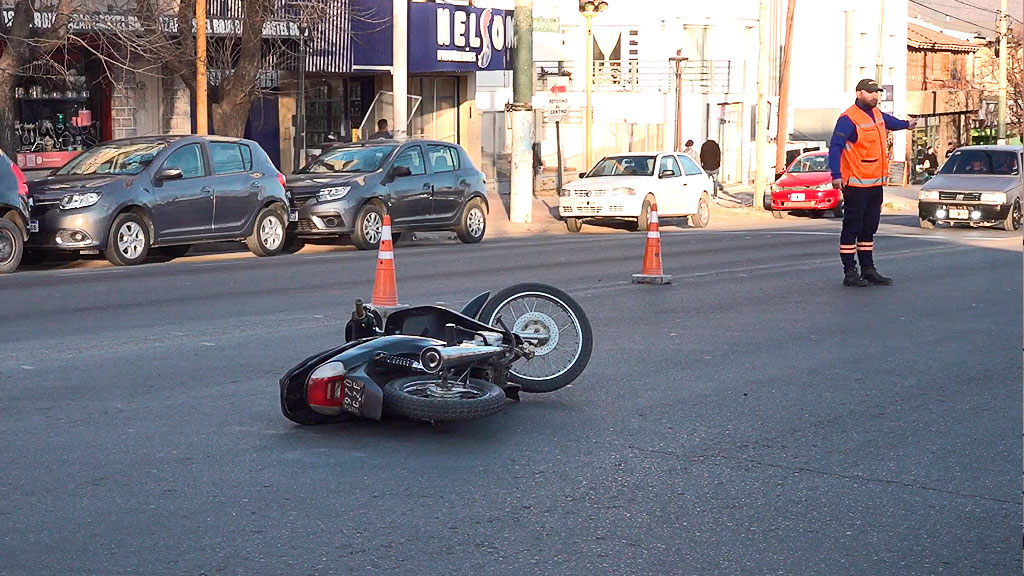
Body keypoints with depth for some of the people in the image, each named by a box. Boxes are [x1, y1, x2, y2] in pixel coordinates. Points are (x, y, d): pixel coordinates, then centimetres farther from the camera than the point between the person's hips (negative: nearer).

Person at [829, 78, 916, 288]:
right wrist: (836, 175, -31)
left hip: (876, 183, 9)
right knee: (852, 228, -4)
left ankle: (868, 270, 20)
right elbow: (835, 147, -21)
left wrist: (906, 124, 58)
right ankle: (850, 272, -2)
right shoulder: (849, 118, -14)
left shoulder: (876, 114, 14)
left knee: (869, 228, 13)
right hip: (856, 184, -9)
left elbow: (888, 121, 39)